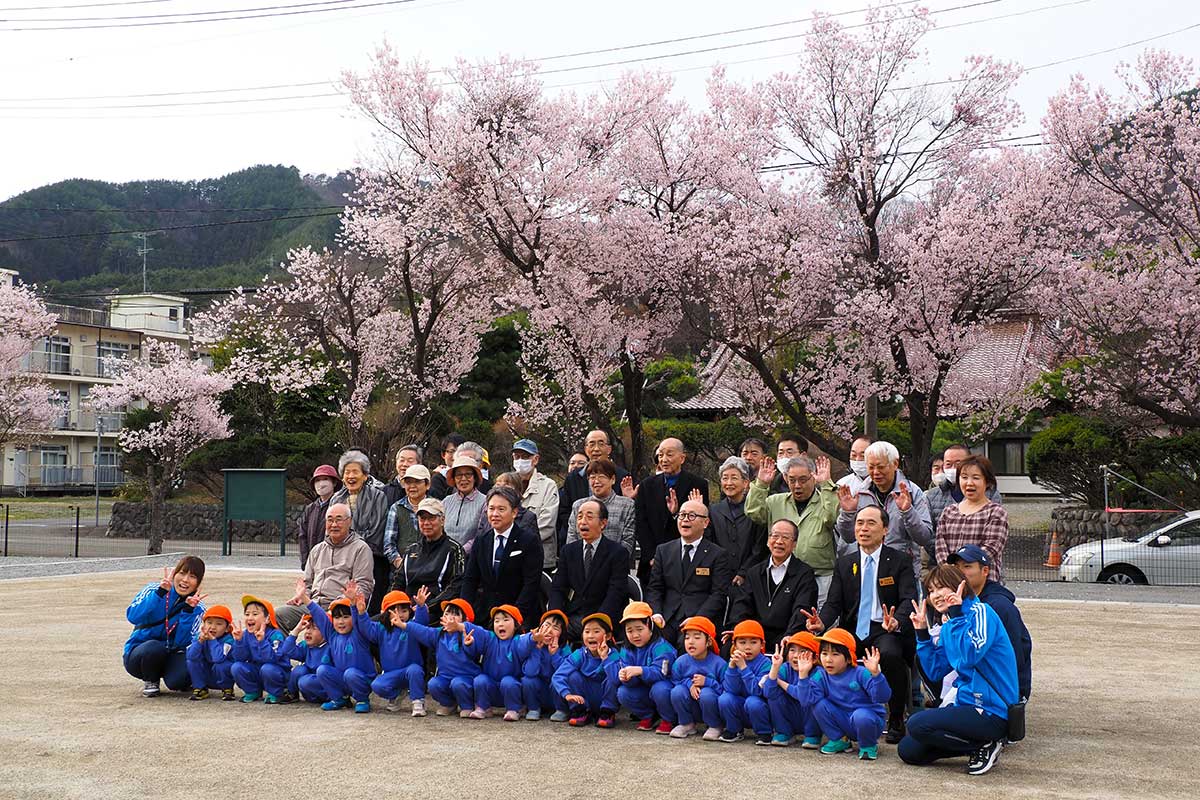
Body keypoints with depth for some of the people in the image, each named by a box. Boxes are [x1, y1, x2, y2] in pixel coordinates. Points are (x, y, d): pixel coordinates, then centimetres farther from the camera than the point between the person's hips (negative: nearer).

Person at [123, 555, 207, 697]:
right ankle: (150, 681, -4)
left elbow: (182, 643, -16)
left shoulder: (197, 608, -4)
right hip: (139, 653, -1)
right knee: (154, 648, -36)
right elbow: (133, 616, -26)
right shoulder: (154, 589, -9)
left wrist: (188, 610, -25)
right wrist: (160, 593, -32)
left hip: (169, 656, 1)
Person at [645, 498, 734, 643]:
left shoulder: (718, 555, 5)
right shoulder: (663, 550, 17)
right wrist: (656, 614, -5)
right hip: (667, 623, 2)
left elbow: (719, 594, -2)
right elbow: (654, 588, 14)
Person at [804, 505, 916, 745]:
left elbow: (909, 599, -8)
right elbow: (834, 603, 8)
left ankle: (896, 722, -13)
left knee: (890, 654, -37)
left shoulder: (900, 560, 5)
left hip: (886, 631, -3)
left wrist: (897, 621, -31)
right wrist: (821, 623, -16)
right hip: (853, 632, 3)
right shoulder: (844, 564, 16)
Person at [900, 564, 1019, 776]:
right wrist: (922, 633, 6)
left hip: (992, 710, -9)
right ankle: (978, 743, 13)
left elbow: (970, 656, -28)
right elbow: (935, 672, 12)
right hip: (966, 703, 9)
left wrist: (956, 615, -25)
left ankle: (986, 746, -5)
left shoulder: (980, 611, -13)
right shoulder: (949, 625, 12)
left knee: (918, 725, -24)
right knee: (907, 751, 7)